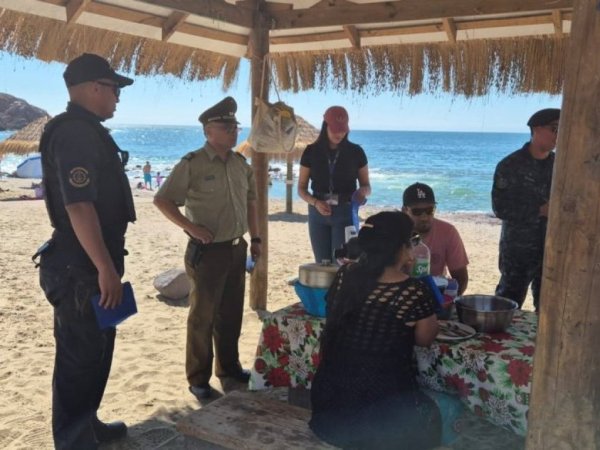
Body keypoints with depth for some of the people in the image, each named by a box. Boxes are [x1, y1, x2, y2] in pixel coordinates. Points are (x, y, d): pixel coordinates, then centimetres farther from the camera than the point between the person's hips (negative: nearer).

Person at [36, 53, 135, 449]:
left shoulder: (87, 131, 16)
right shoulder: (75, 133, -17)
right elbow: (77, 206, -26)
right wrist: (106, 268, -26)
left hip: (89, 265, 11)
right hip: (81, 269, -11)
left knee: (97, 350, 20)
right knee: (80, 357, 0)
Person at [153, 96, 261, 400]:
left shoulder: (240, 163, 8)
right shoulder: (192, 164, -12)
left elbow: (250, 202, 17)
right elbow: (162, 200, -11)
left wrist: (255, 238, 12)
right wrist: (191, 227, -18)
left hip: (237, 249, 7)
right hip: (207, 251, -6)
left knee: (231, 313, 17)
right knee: (203, 316, 4)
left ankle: (229, 366, 34)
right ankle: (198, 378, 17)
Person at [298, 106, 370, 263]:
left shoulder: (355, 152, -1)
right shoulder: (311, 152, 1)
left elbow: (366, 186, 6)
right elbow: (301, 188, 4)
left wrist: (362, 192, -18)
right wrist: (315, 203, -16)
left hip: (345, 213, -1)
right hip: (318, 212, 2)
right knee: (322, 262, 6)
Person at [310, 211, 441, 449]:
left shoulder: (345, 275, -6)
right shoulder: (415, 292, -18)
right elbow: (425, 339, -3)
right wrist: (431, 317, 17)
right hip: (382, 408, -6)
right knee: (444, 409, 21)